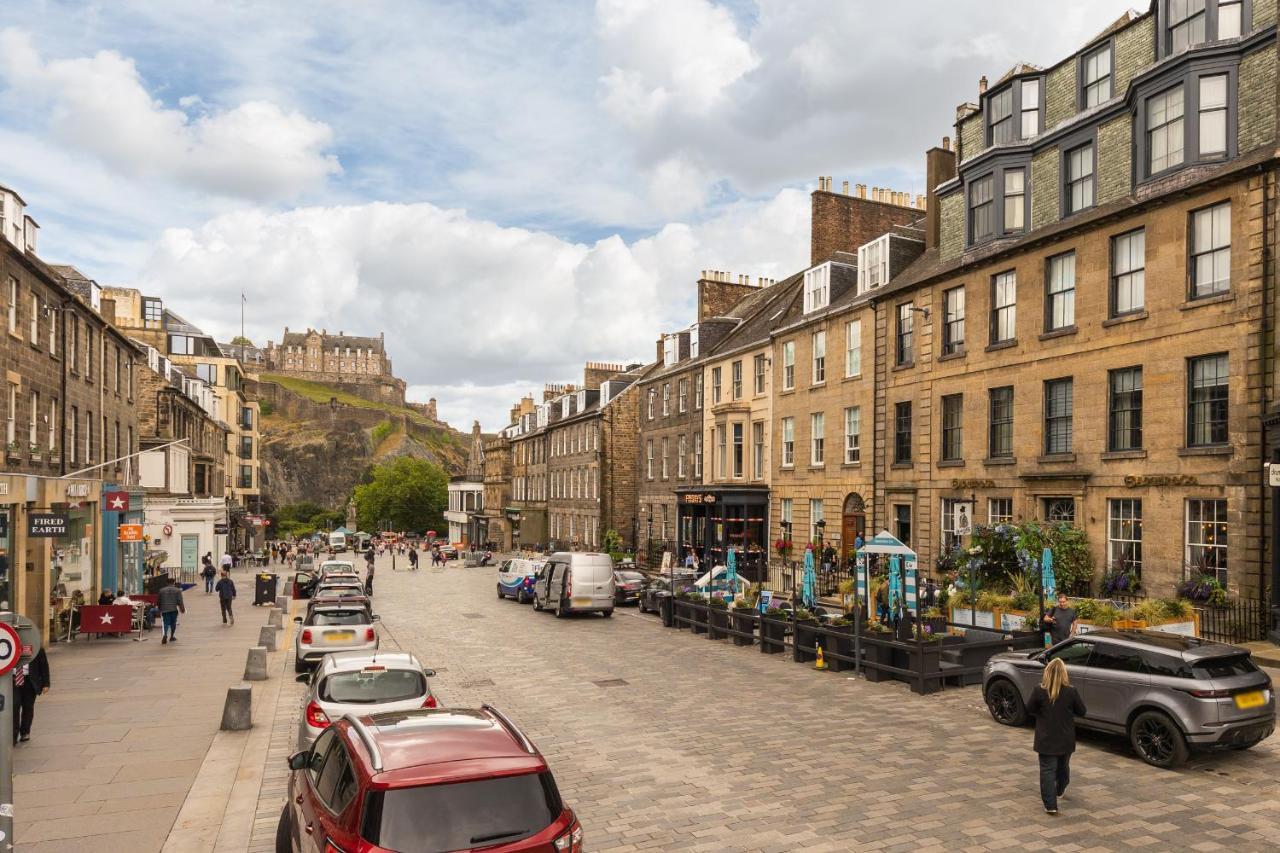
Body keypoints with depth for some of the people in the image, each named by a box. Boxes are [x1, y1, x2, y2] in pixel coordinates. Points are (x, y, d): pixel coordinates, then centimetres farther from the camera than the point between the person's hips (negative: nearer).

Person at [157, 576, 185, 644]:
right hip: (174, 609, -1)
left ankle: (165, 635, -25)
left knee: (166, 623, -1)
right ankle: (172, 636, 20)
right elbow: (180, 601, -5)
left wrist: (160, 608, 30)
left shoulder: (161, 590, 10)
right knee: (173, 623, 14)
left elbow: (158, 601, 16)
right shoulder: (177, 590, 1)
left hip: (164, 610, 1)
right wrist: (182, 608, 6)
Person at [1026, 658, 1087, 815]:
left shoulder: (1039, 691, -17)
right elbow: (1082, 712, -2)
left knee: (1047, 770, 2)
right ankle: (1059, 791, 48)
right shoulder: (1071, 692, -14)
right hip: (1066, 739, 2)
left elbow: (1029, 709, -4)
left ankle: (1051, 805, -3)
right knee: (1063, 766, 25)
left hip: (1046, 740, -2)